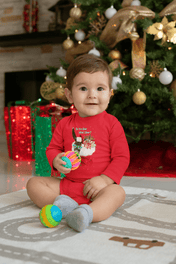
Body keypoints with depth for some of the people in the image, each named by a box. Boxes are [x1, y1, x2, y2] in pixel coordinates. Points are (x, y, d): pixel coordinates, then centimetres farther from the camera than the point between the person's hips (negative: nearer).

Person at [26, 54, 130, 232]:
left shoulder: (111, 123, -3)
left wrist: (104, 179, -17)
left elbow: (122, 157, -5)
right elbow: (52, 148, 14)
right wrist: (56, 161, -11)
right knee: (34, 184, -8)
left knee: (117, 192, -34)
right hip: (67, 184, 4)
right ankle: (63, 204, -29)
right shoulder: (65, 124, 6)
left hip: (98, 186, -3)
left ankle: (88, 213, -55)